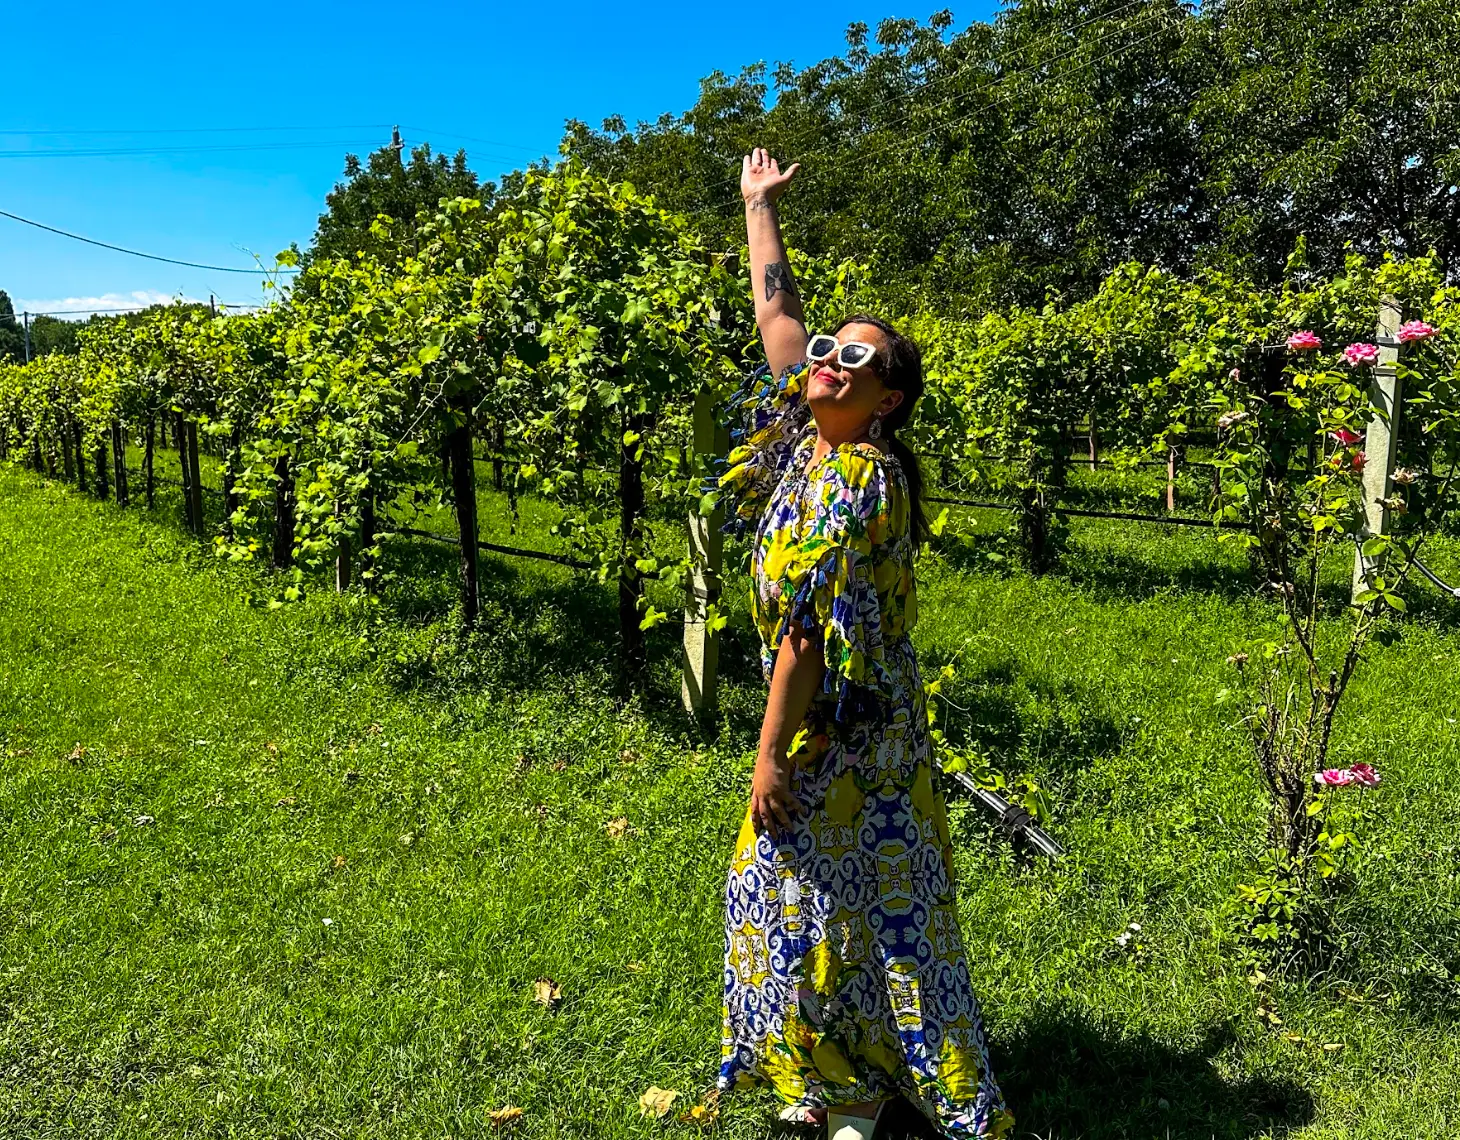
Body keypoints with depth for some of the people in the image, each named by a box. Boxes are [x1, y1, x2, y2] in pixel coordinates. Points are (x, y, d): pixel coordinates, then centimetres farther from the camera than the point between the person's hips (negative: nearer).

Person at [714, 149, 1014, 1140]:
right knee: (815, 895, 19)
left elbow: (806, 629, -23)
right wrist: (758, 203, 21)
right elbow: (775, 304, 13)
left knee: (865, 902, 5)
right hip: (824, 718, 9)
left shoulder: (853, 483, -21)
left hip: (848, 732, -9)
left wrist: (771, 755, -22)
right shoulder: (809, 435, 3)